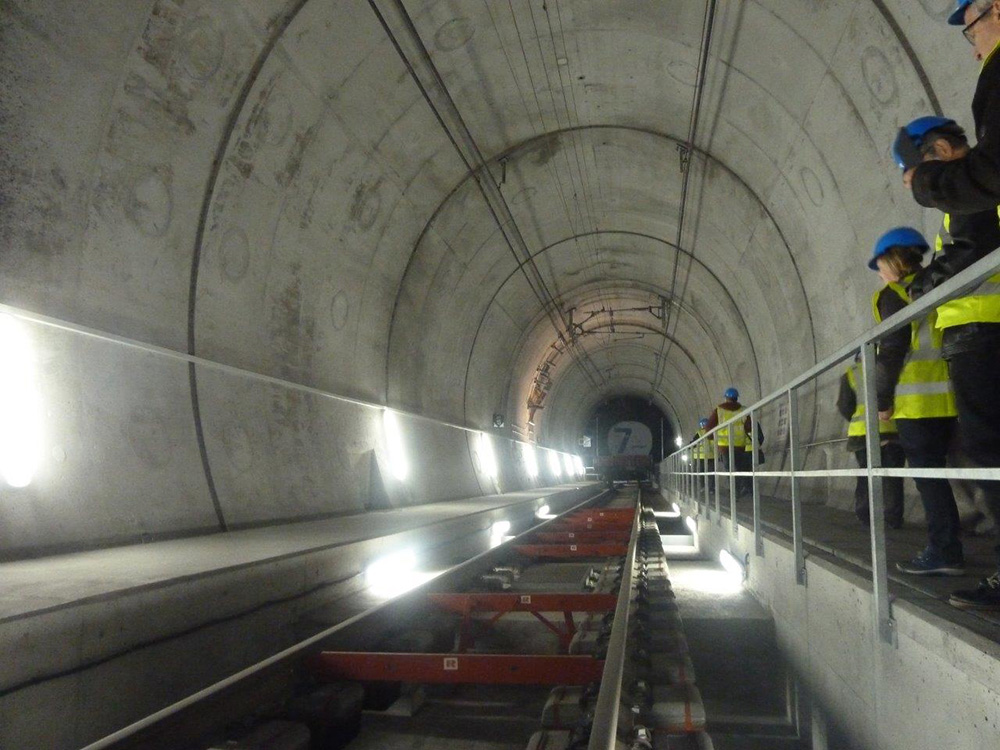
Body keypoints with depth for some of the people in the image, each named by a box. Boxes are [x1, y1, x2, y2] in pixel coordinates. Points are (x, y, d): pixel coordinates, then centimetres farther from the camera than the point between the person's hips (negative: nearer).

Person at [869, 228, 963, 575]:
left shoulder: (893, 295, -5)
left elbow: (892, 349, -13)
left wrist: (882, 399, -7)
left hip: (916, 400, -8)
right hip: (948, 397, 8)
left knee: (927, 475, -4)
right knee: (935, 472, 14)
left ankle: (943, 552, -1)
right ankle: (945, 547, 18)